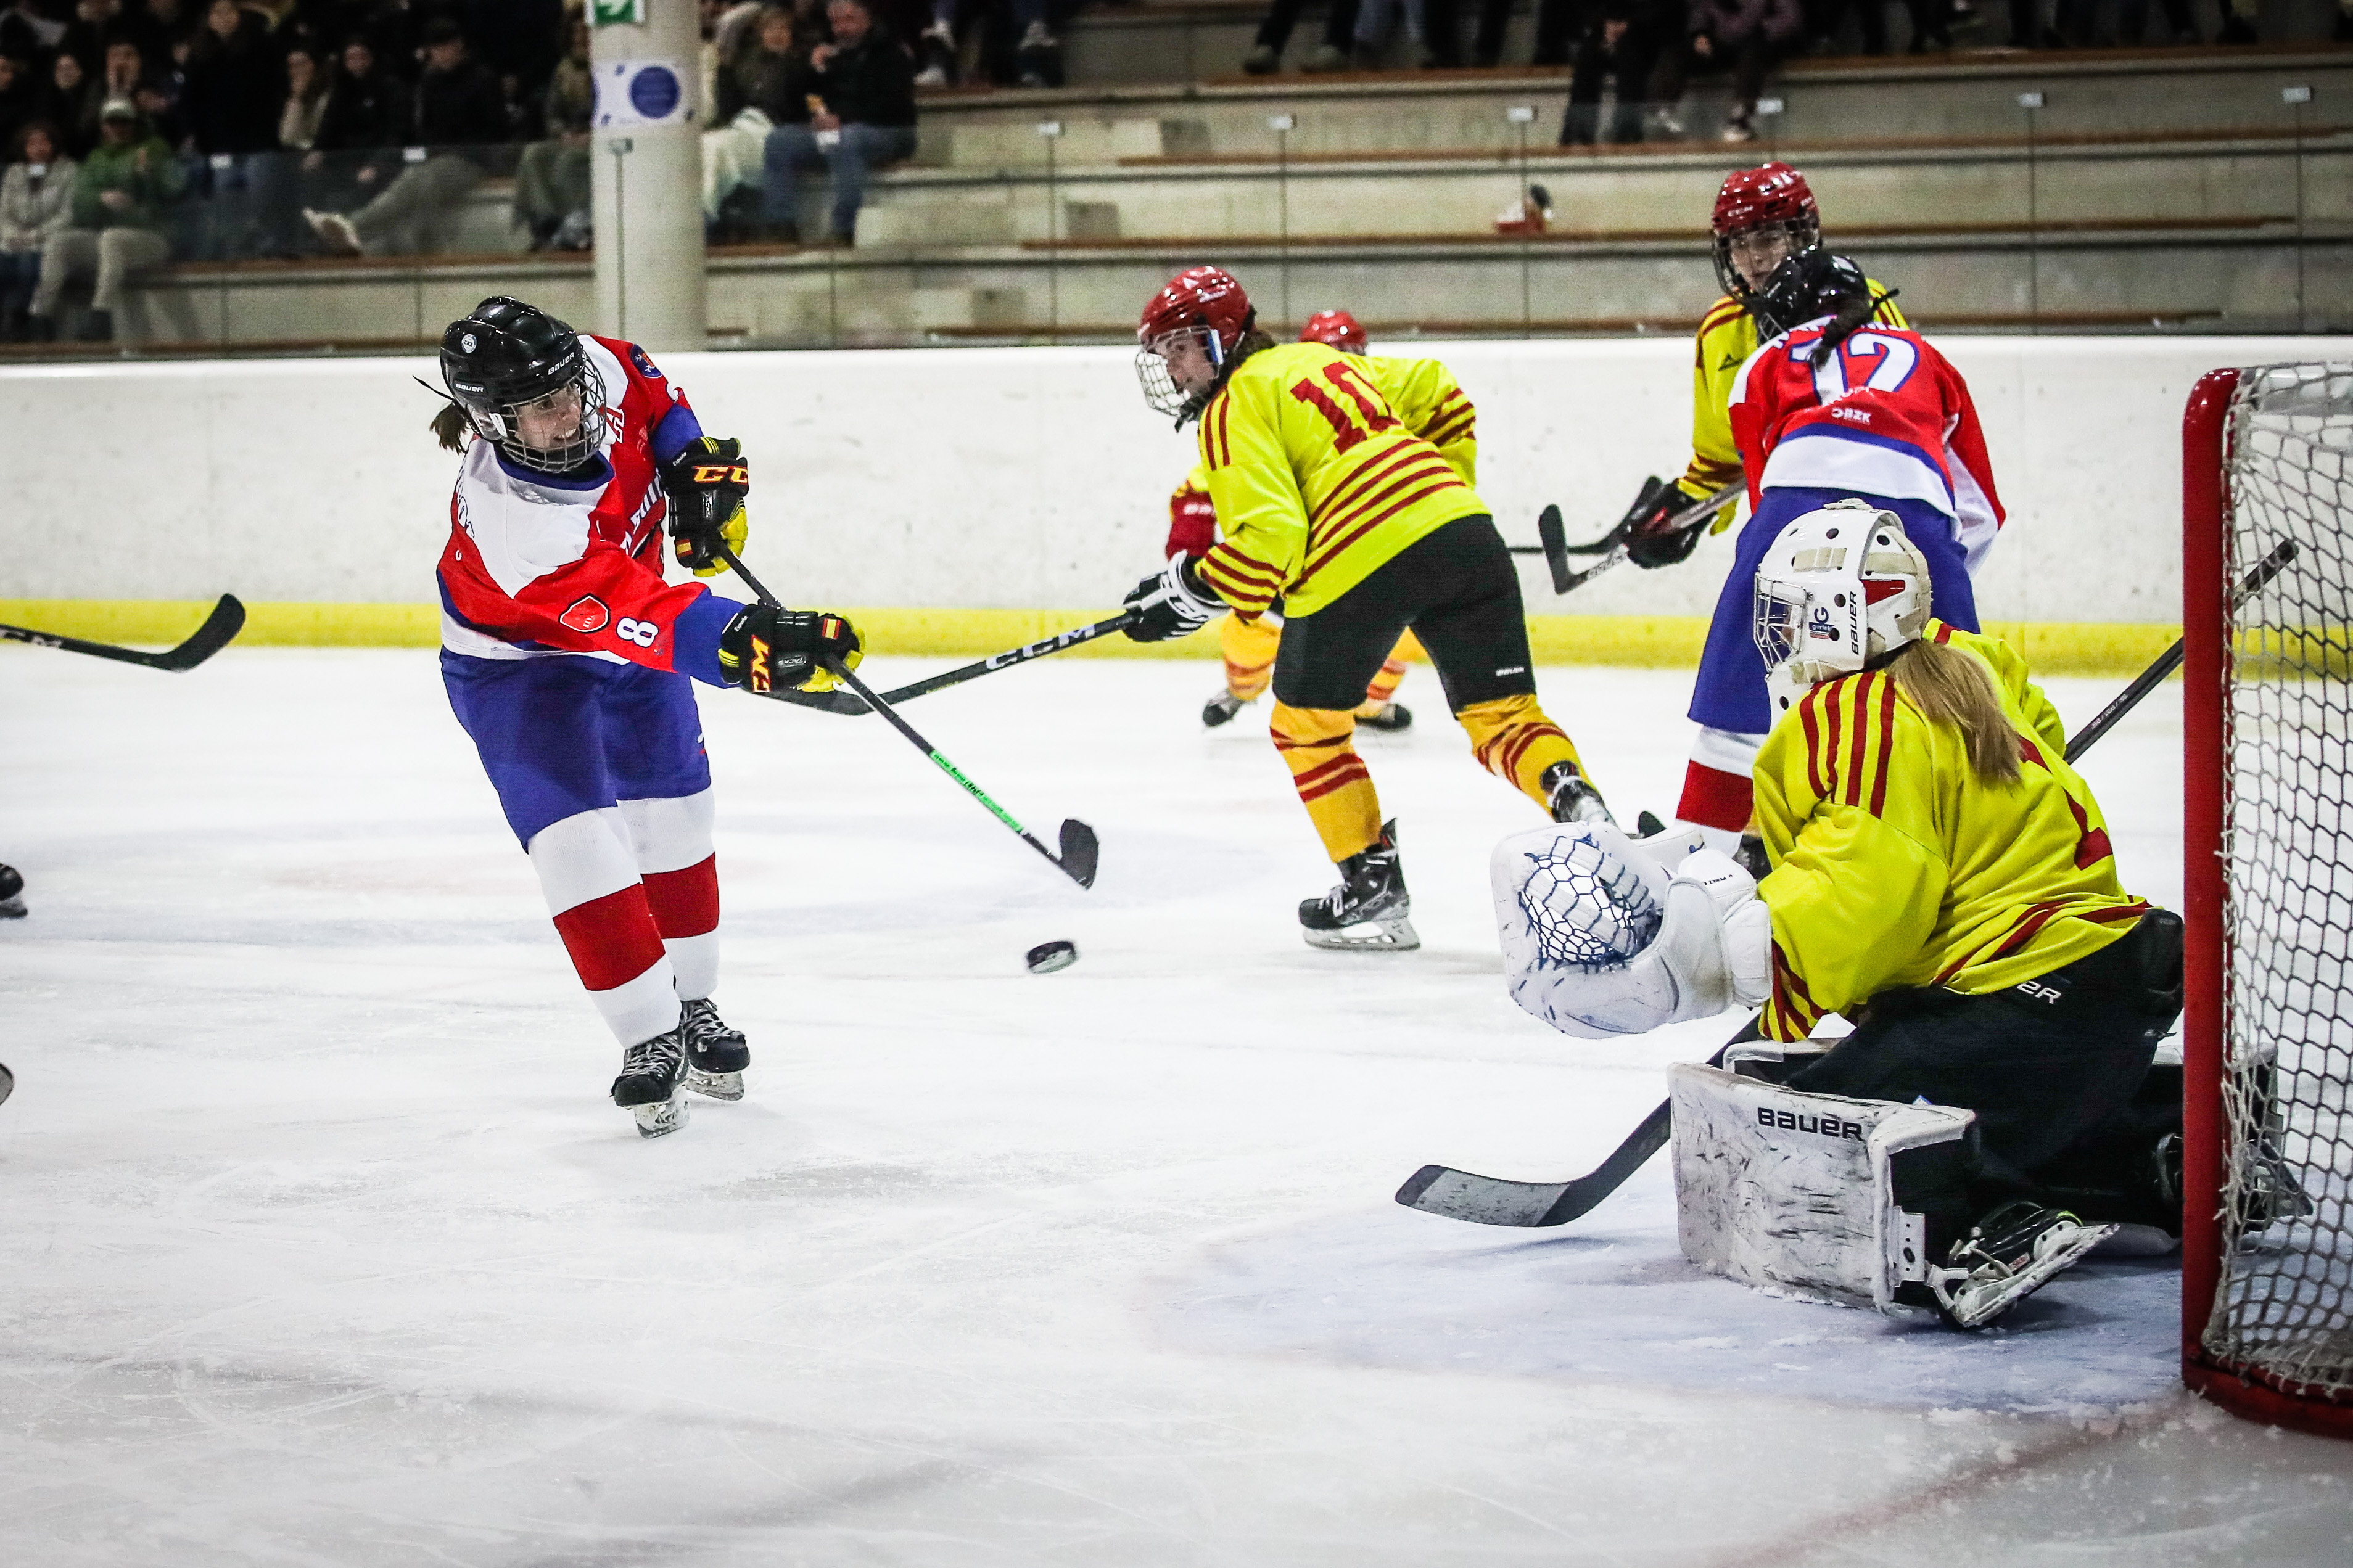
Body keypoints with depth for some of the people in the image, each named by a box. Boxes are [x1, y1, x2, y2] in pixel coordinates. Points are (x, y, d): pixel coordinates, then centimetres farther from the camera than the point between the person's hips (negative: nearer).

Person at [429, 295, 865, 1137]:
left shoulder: (597, 368, -25)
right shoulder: (507, 517, -43)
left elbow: (649, 394, 2)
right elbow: (631, 611, -51)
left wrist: (695, 463, -13)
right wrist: (749, 642, -64)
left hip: (627, 634, 7)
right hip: (517, 663, -7)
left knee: (674, 819, 12)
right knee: (576, 840, -18)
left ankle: (690, 1003, 31)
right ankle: (650, 1037, -7)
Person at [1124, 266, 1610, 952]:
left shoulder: (1233, 411, 3)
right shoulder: (1318, 359, 27)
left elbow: (1269, 540, -8)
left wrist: (1186, 593, 4)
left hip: (1354, 562, -6)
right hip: (1460, 530, 7)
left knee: (1306, 722, 15)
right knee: (1502, 714, 6)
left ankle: (1373, 880, 13)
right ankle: (1577, 803, -22)